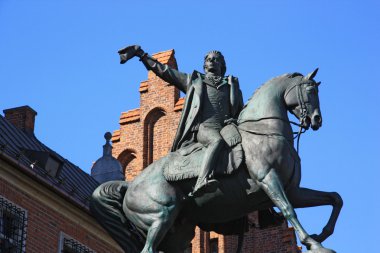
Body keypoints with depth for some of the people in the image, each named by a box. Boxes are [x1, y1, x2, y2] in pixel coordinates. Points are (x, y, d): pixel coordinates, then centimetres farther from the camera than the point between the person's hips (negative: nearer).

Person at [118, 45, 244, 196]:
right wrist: (140, 53, 24)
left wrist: (235, 120, 3)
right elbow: (163, 70, 26)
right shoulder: (194, 80, 26)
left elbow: (243, 113, 28)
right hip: (202, 127, -4)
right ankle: (202, 181, -57)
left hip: (225, 128, 4)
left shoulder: (232, 85, 30)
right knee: (217, 140, -38)